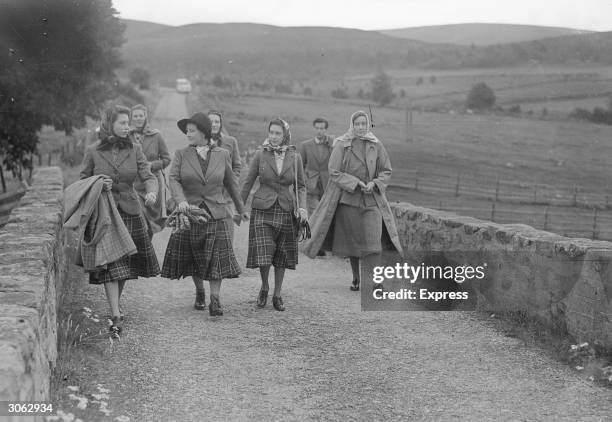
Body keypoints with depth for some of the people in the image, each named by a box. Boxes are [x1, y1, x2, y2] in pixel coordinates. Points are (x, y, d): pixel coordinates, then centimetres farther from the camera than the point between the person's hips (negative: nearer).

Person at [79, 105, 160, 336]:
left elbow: (148, 176, -6)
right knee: (110, 265, -9)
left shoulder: (134, 149, 2)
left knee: (126, 263, 11)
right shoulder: (93, 151, -2)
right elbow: (82, 182, 6)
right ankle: (115, 316, -11)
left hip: (130, 212, 3)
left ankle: (115, 304, 34)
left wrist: (152, 192, -27)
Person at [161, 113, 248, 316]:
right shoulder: (181, 155, 1)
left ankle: (215, 300, -4)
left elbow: (231, 183, 13)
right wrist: (181, 200, -31)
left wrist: (241, 209, 19)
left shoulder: (222, 155, 3)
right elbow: (173, 179, -12)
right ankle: (199, 292, 30)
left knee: (216, 259, -7)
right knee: (192, 258, 9)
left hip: (215, 214, -1)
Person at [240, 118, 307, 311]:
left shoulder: (295, 157, 1)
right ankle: (264, 287, 18)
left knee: (281, 256, 8)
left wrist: (302, 207, -7)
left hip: (286, 211, 2)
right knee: (263, 254, -10)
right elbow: (248, 183, 4)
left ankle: (277, 294, 23)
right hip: (263, 210, -2)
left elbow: (301, 186, 8)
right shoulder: (260, 154, -3)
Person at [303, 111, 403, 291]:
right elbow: (334, 172, -6)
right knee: (352, 240, 8)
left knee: (373, 241, -11)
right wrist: (355, 183, -16)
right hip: (348, 198, -1)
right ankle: (356, 278, 24)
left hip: (372, 200, 1)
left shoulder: (376, 145, 3)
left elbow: (386, 171, 8)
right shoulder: (342, 145, -3)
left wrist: (374, 183, -11)